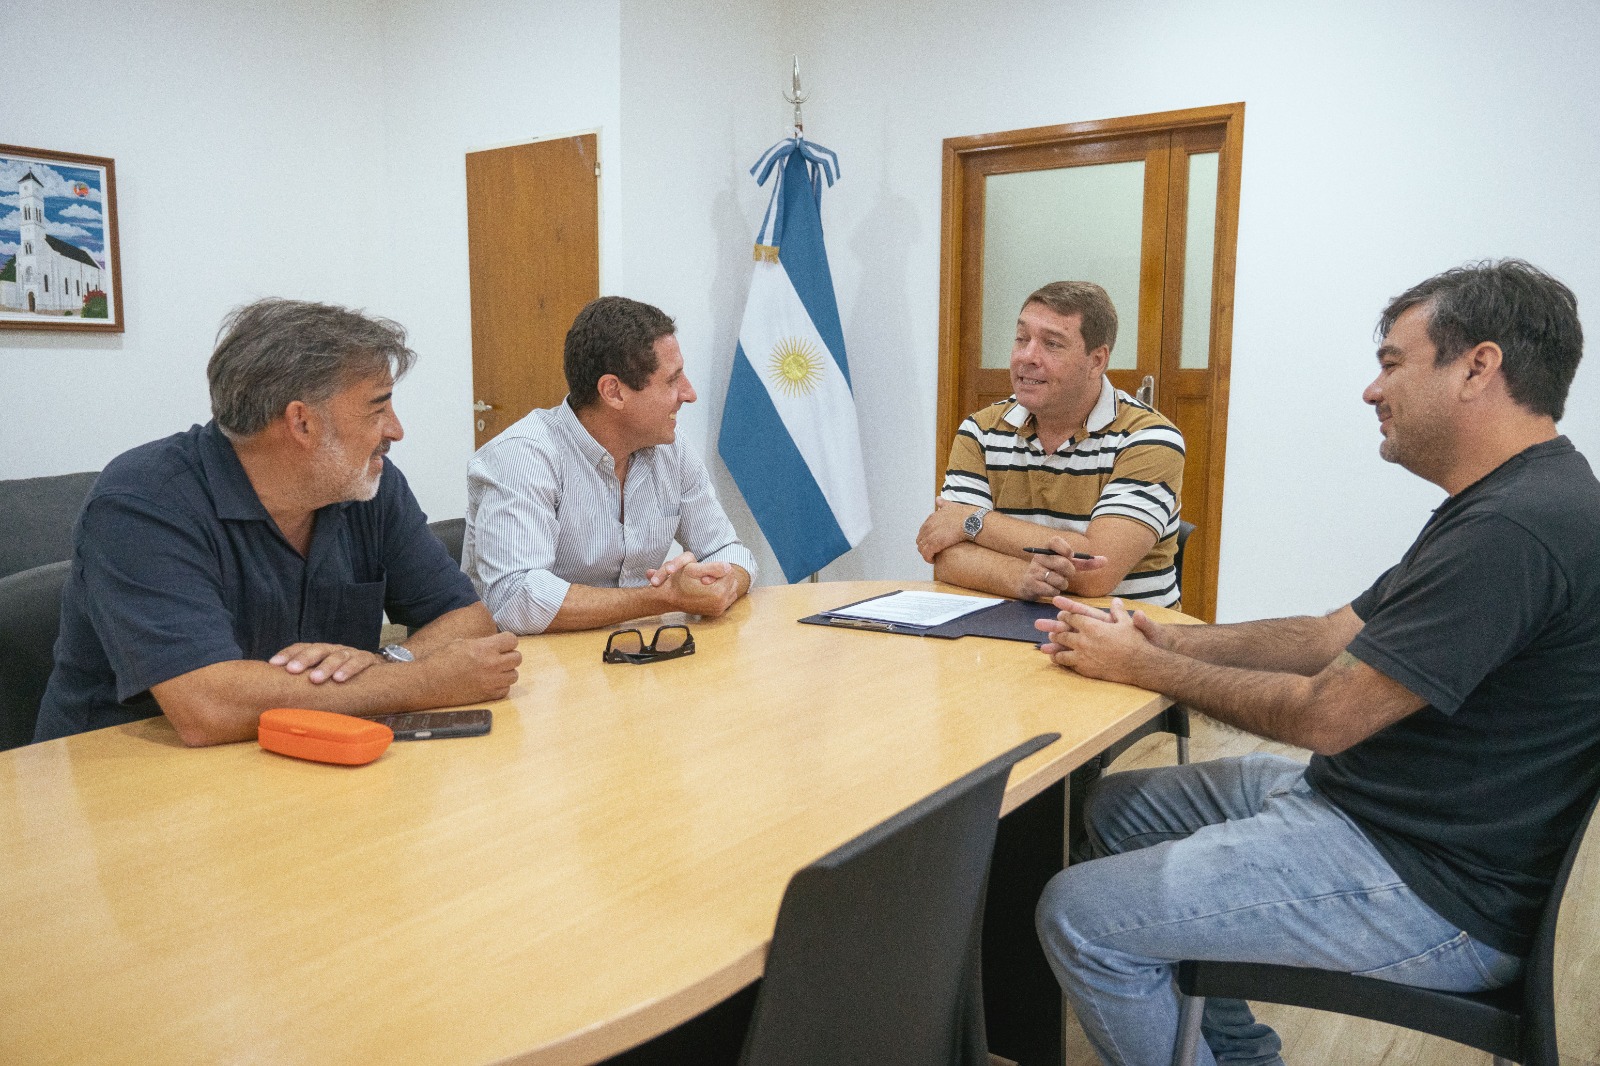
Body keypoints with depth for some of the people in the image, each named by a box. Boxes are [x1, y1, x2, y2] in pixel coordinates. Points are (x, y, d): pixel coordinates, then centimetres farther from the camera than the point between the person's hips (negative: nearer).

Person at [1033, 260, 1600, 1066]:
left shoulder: (1516, 529, -25)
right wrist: (1161, 636, 0)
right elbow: (1332, 637, 10)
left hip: (1437, 896, -11)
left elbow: (1323, 714, -23)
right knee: (1118, 804, 16)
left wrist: (1142, 666, -10)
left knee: (1079, 916, -14)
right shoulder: (1501, 504, 11)